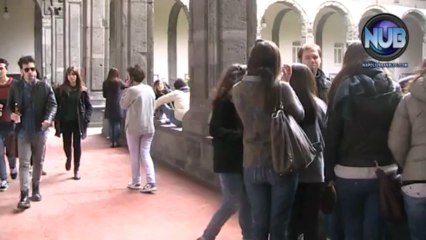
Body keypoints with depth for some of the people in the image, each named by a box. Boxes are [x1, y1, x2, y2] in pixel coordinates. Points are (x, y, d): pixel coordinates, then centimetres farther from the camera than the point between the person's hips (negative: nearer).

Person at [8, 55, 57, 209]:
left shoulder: (44, 86, -2)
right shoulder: (15, 86, 1)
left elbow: (52, 104, -7)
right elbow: (10, 105, 9)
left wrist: (49, 118, -25)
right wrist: (12, 114, -13)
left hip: (40, 130, 1)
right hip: (23, 130, 0)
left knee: (38, 162, 13)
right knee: (24, 163, -3)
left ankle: (36, 188, 30)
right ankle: (24, 195, -2)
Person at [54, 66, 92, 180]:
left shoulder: (82, 90, 0)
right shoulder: (60, 90, -1)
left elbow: (89, 106, 3)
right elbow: (56, 106, -2)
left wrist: (86, 119, -9)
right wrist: (57, 120, -10)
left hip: (78, 122, -1)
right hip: (65, 122, 1)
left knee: (77, 145, 2)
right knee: (66, 144, 12)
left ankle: (77, 169, 11)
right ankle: (68, 158, 45)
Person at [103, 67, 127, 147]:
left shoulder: (105, 83, -1)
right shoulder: (119, 81, -4)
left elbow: (104, 95, 5)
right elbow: (126, 86, 17)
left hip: (109, 106, 2)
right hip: (118, 106, -1)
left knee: (111, 125, 6)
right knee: (117, 124, 5)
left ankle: (112, 142, 7)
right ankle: (116, 141, 3)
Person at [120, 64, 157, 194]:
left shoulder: (132, 90, -13)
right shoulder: (150, 89, 7)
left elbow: (123, 105, -2)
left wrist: (126, 89, 3)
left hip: (134, 127, -5)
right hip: (148, 127, 5)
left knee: (135, 155, 9)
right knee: (145, 154, 7)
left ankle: (136, 182, 19)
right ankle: (151, 183, -4)